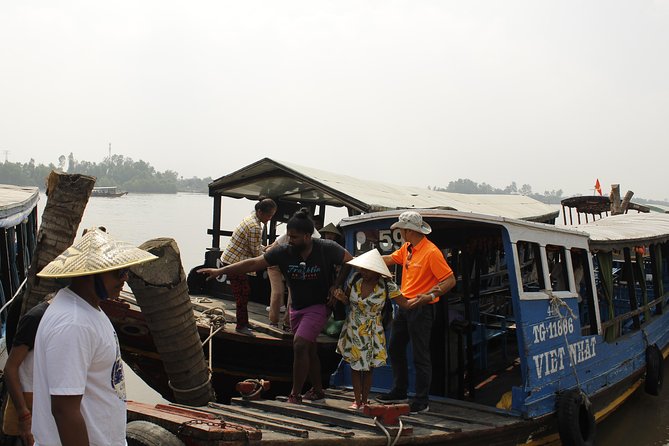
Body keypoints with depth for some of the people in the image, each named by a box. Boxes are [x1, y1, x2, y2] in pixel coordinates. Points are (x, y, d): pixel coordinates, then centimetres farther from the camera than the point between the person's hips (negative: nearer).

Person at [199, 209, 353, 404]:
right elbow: (253, 264, -12)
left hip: (318, 306, -5)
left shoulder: (327, 249, -19)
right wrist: (220, 271, -16)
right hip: (296, 307, 5)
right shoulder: (283, 252, -12)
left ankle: (294, 396, -9)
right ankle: (317, 390, 33)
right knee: (308, 351, 15)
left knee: (300, 345, -19)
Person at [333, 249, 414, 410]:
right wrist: (341, 297, -14)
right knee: (355, 365, 7)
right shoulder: (354, 279, -8)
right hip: (353, 329, 2)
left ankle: (365, 400, 23)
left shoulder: (386, 285, -17)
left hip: (372, 331, -2)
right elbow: (348, 300, 8)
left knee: (368, 367, 6)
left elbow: (406, 304, -17)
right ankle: (357, 400, 20)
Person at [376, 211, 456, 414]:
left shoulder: (431, 252, -19)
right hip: (404, 305, 10)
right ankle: (399, 391, 32)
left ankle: (421, 402, 9)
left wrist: (430, 295, -31)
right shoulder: (407, 248, 7)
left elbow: (450, 280, -20)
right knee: (394, 349, 18)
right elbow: (390, 259, 23)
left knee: (420, 356, -1)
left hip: (421, 309, -10)